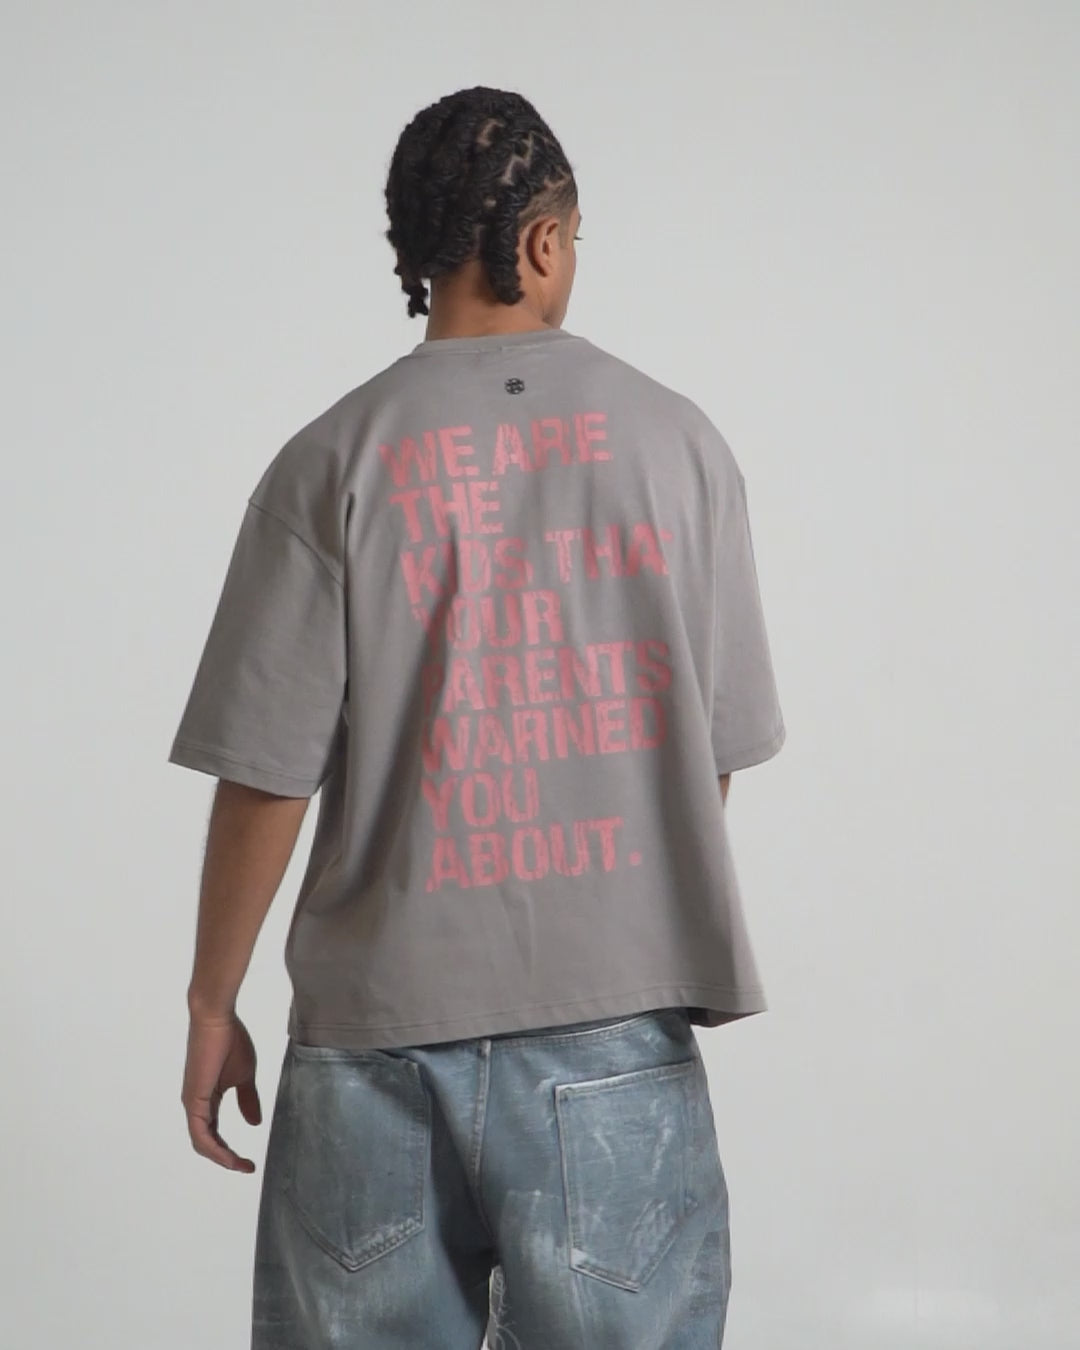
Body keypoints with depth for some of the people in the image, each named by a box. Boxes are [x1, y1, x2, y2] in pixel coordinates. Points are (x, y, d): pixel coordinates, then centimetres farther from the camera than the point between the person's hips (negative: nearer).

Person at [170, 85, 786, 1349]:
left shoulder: (333, 463, -5)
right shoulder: (676, 440, -1)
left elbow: (266, 777, -6)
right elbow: (719, 749, 4)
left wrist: (213, 1005, 6)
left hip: (382, 1021, 0)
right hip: (616, 1019, 1)